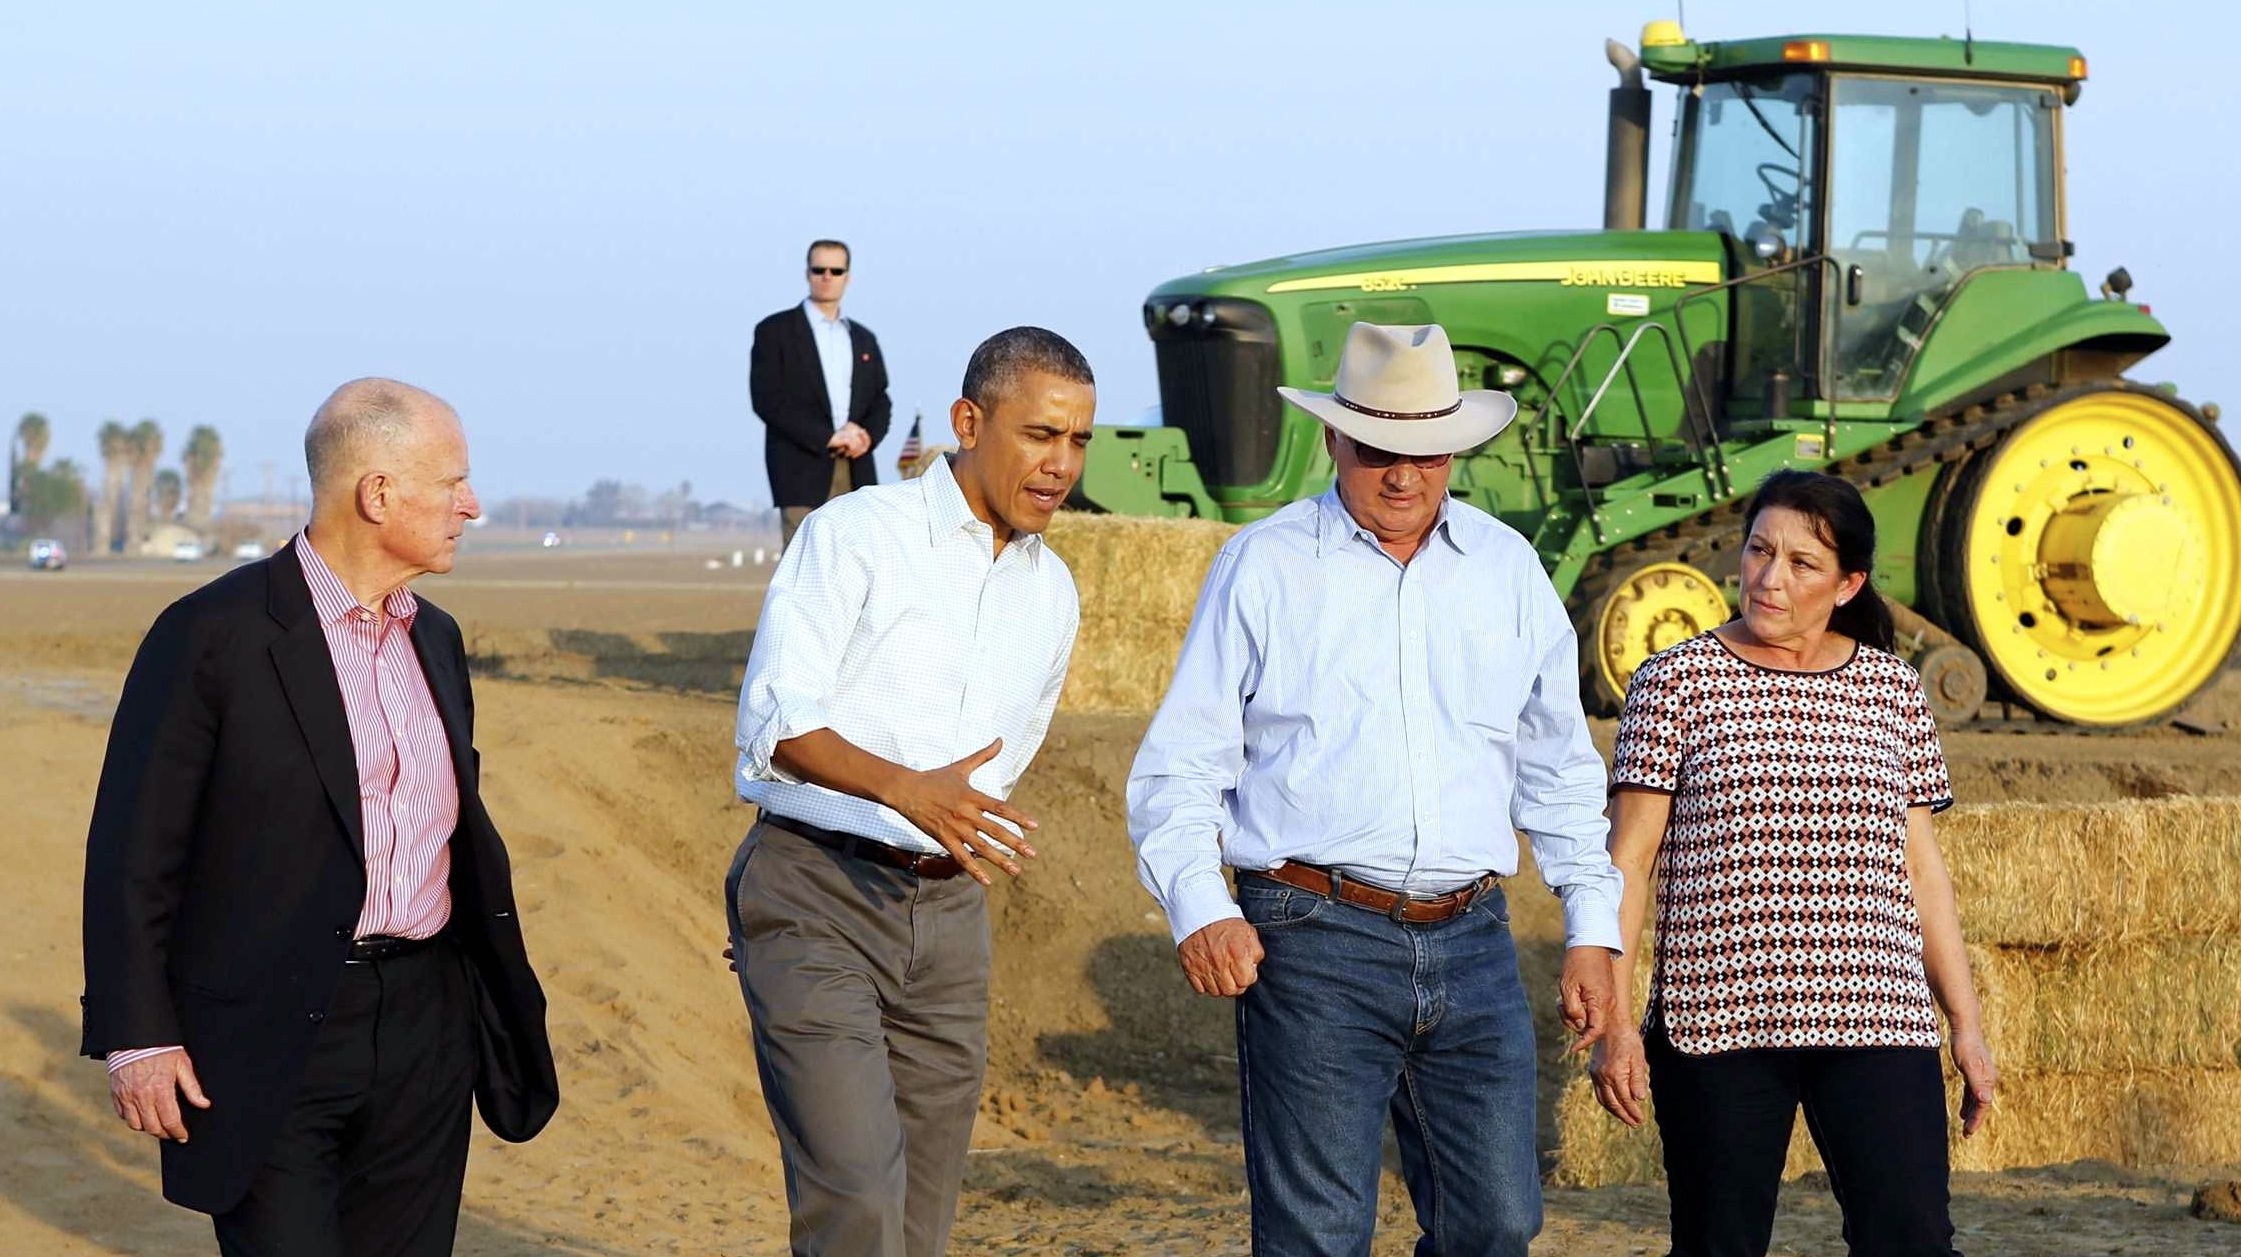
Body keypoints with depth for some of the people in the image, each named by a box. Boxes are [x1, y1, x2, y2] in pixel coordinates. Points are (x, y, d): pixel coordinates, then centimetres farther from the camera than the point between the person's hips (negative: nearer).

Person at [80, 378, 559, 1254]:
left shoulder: (435, 638, 13)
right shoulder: (215, 634, -9)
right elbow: (134, 849, -9)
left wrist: (509, 1011, 18)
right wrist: (136, 1038, -13)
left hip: (425, 1030, 7)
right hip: (273, 1042, -6)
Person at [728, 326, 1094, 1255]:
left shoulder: (1052, 594, 15)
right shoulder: (855, 536, -5)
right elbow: (774, 718, -15)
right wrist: (907, 789, -30)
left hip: (946, 908, 6)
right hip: (814, 896, -6)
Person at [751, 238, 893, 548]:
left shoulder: (864, 339, 20)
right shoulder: (775, 331, 3)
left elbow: (881, 402, 17)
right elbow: (767, 400, -7)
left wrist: (867, 435, -7)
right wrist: (827, 437, -14)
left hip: (856, 473, 5)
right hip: (803, 470, -5)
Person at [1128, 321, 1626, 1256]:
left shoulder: (1508, 569, 13)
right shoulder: (1263, 566, 3)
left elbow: (1560, 769, 21)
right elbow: (1178, 767, 1)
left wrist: (1592, 932, 15)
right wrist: (1198, 910, -14)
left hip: (1472, 943, 4)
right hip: (1317, 942, -4)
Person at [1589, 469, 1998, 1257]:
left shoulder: (1892, 689, 11)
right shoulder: (1676, 682, 3)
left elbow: (1922, 868, 14)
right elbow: (1629, 858, 1)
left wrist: (1966, 1025, 11)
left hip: (1876, 1019, 2)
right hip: (1716, 1017, -1)